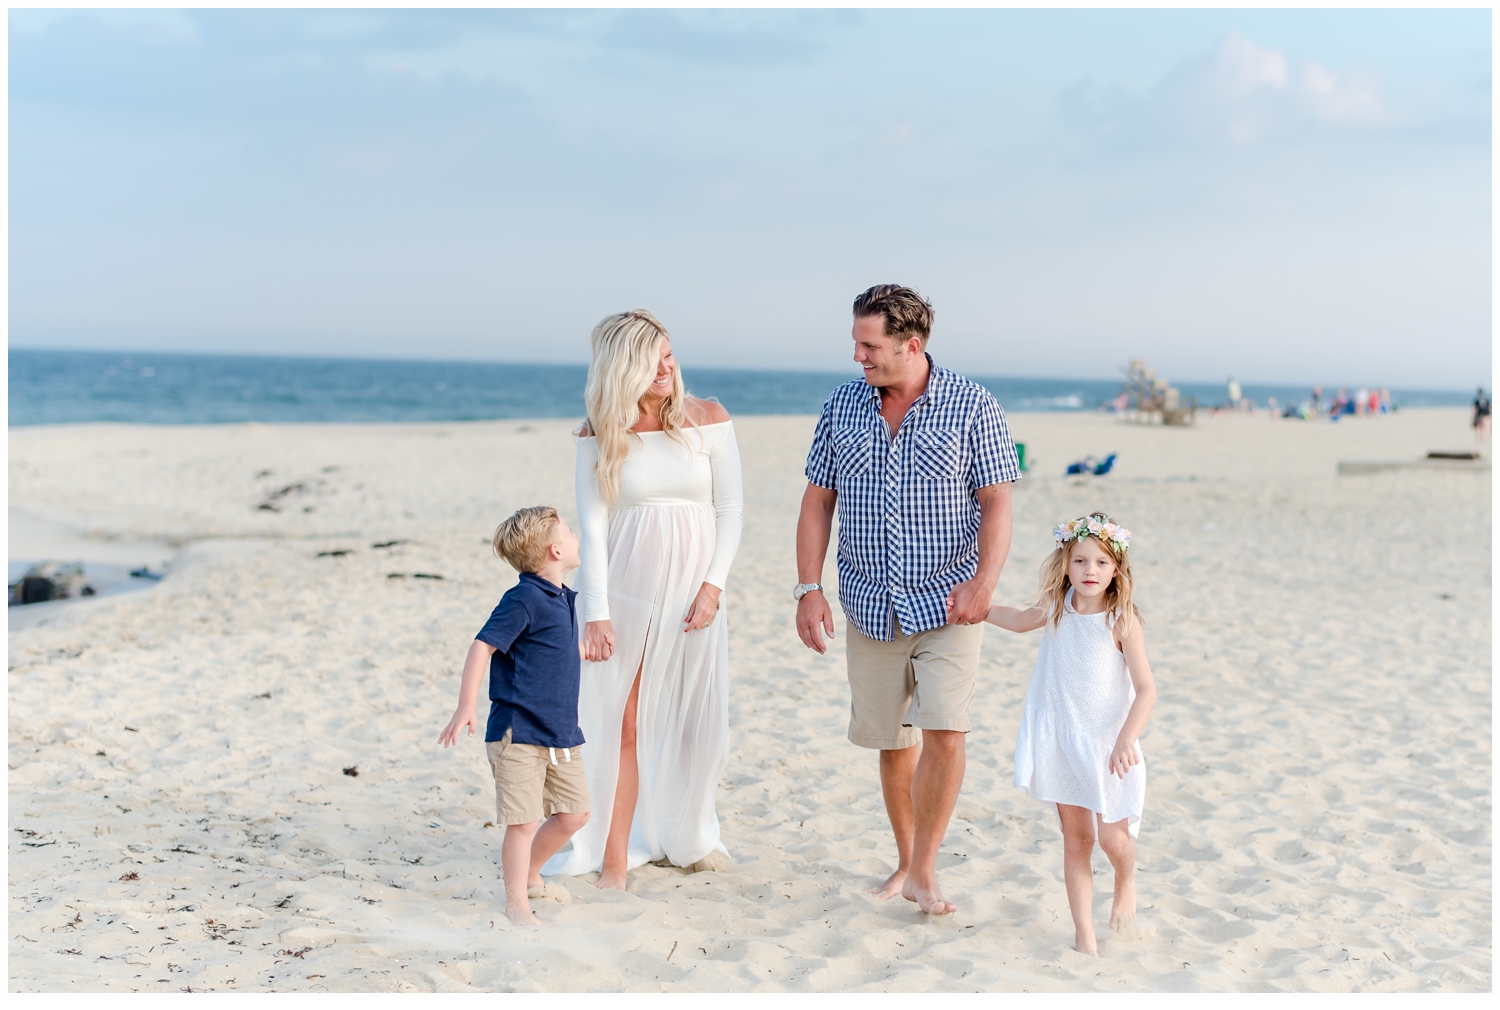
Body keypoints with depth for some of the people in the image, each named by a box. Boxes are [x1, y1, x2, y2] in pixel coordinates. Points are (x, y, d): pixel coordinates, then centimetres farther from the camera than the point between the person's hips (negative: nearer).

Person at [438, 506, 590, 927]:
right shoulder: (524, 600, -15)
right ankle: (516, 901, 8)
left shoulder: (563, 599, 12)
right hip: (519, 734, -8)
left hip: (562, 734, 8)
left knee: (573, 814, 12)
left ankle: (530, 876, 32)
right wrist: (466, 707, -23)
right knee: (524, 821, -6)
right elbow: (482, 647, -18)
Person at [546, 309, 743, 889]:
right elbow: (592, 528, -4)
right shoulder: (599, 438, -1)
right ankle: (615, 858, 2)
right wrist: (596, 613, -12)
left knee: (695, 722, 8)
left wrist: (713, 586, -8)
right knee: (621, 723, -4)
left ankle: (687, 836, 31)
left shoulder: (708, 422, 1)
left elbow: (730, 511, 2)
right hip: (626, 590, -1)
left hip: (692, 592, 1)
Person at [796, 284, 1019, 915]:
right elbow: (818, 501, 7)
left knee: (944, 732, -15)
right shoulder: (842, 406, 3)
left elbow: (996, 503, -6)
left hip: (946, 604, -3)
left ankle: (924, 871, -3)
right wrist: (808, 588, -1)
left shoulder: (971, 407, -6)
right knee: (893, 742, 11)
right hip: (870, 607, 3)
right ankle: (906, 862, 28)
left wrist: (983, 582, -20)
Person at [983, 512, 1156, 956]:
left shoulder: (1122, 621, -14)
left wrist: (1126, 740, -28)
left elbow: (1146, 688, -17)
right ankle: (1083, 935, 11)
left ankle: (1125, 886, 33)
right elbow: (1020, 620, 25)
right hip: (1060, 741, 4)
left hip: (1106, 744, -3)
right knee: (1076, 837, 6)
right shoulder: (1057, 607, 0)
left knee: (1112, 836, -2)